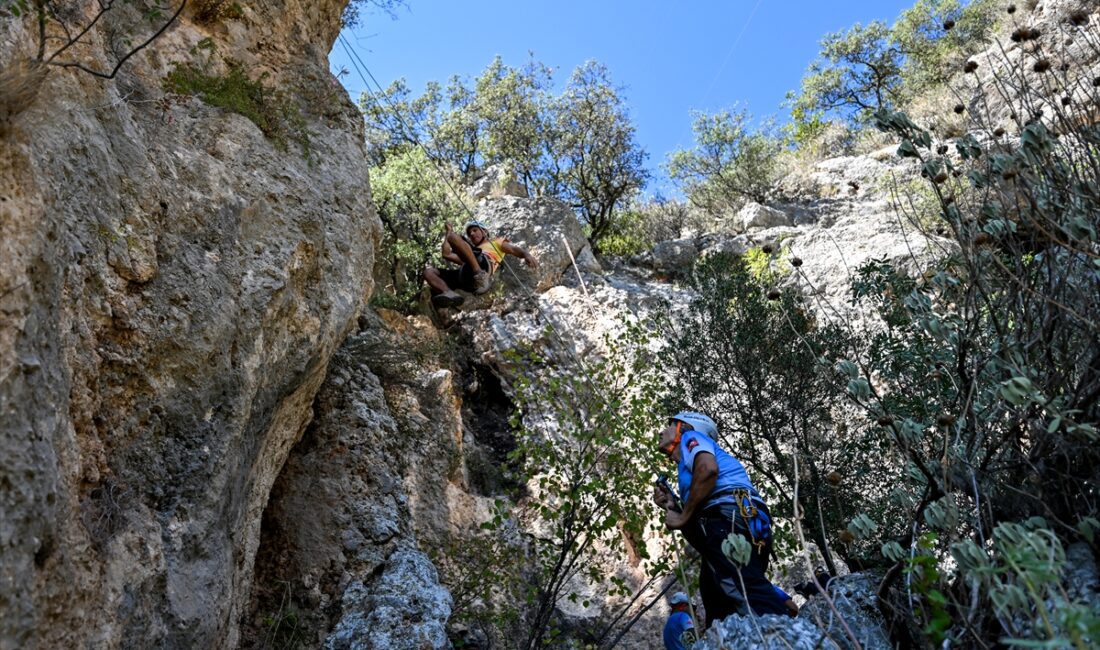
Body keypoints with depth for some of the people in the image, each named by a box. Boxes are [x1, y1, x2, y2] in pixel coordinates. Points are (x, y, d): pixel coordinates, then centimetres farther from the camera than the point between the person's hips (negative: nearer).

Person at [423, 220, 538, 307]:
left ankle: (480, 276, -36)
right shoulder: (467, 256, 46)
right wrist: (449, 231, 47)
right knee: (428, 270, -8)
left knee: (453, 236, -20)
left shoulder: (496, 242, 35)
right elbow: (446, 254, 37)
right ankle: (449, 294, -38)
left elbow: (514, 249, 16)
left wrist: (526, 255, -8)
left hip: (482, 264, -5)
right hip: (464, 275, 5)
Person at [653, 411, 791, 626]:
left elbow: (708, 468, -12)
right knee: (720, 618, 7)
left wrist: (683, 518, -6)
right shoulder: (687, 466, 39)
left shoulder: (691, 437, 14)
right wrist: (673, 506, 16)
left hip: (730, 516, -10)